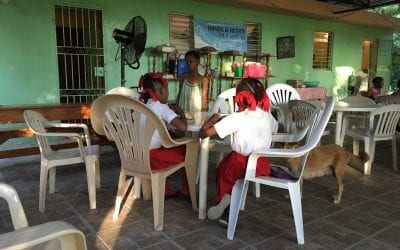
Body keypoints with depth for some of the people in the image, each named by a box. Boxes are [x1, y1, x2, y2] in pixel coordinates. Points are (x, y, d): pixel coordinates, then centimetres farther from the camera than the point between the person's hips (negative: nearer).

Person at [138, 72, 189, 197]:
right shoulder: (162, 107, -12)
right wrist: (181, 112, -2)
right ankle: (186, 191, 24)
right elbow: (183, 127, -21)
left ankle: (167, 190, 37)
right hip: (151, 156, -8)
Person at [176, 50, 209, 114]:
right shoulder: (183, 77, 3)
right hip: (182, 111, 2)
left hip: (196, 111, -2)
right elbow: (179, 94, 10)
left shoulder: (203, 79, -5)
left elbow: (204, 99, -2)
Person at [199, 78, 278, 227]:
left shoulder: (236, 118, -13)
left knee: (222, 171, 27)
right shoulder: (267, 116, 2)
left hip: (240, 164, -5)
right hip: (262, 165, 5)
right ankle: (227, 214, 23)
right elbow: (275, 128, 28)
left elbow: (203, 133, -16)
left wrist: (213, 118, 4)